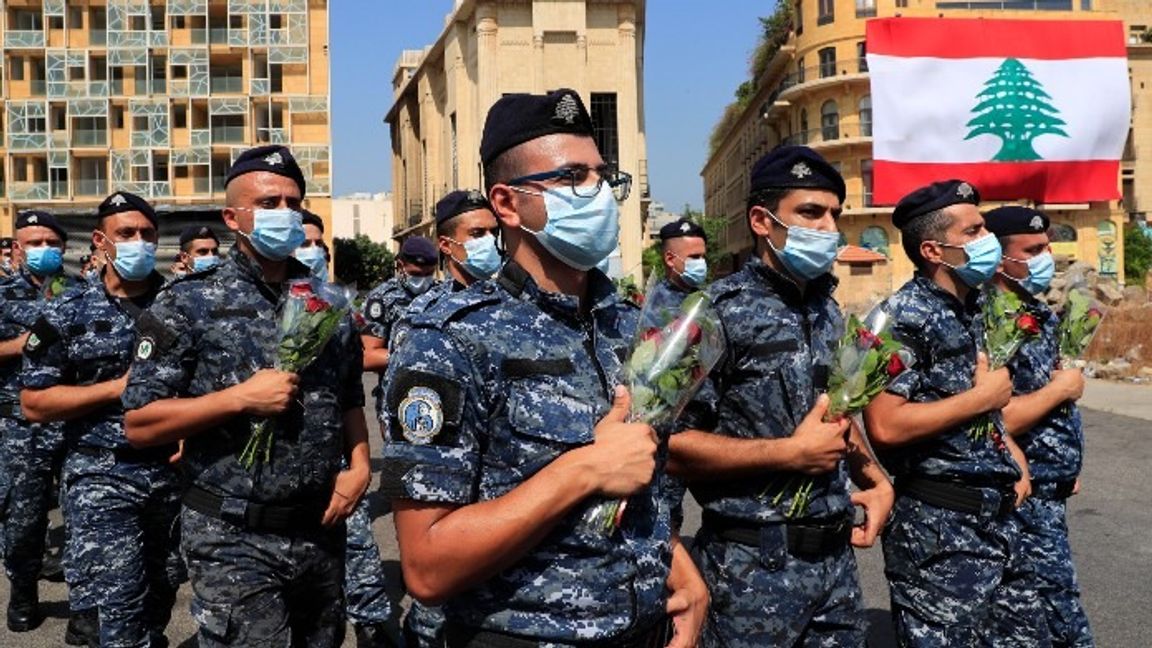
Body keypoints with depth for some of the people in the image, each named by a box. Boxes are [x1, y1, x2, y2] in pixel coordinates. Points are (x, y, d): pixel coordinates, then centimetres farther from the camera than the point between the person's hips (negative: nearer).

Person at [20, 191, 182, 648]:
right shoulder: (67, 314, -2)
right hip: (102, 476, -3)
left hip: (174, 470, 3)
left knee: (163, 591, 17)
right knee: (120, 605, -7)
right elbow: (34, 404, -4)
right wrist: (119, 387, -14)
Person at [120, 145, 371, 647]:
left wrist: (359, 465, -2)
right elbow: (139, 424, -10)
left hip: (321, 531, 5)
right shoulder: (189, 303, -8)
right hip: (235, 540, -5)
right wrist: (240, 398, -19)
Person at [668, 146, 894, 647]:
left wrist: (874, 479, 7)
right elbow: (670, 445, -20)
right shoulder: (720, 311, -14)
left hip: (836, 555, 7)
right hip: (755, 566, -7)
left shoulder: (827, 311, 10)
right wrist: (792, 452, -18)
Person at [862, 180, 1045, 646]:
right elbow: (884, 426, -27)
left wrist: (1011, 452, 9)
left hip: (997, 516, 9)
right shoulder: (905, 316, -17)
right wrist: (981, 398, -18)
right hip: (938, 528, -9)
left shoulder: (972, 308, 11)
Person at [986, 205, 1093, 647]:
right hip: (1026, 494, -9)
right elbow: (996, 421, -28)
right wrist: (1062, 388, -15)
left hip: (1052, 487, 9)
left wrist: (1069, 463, 18)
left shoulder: (1039, 312, 9)